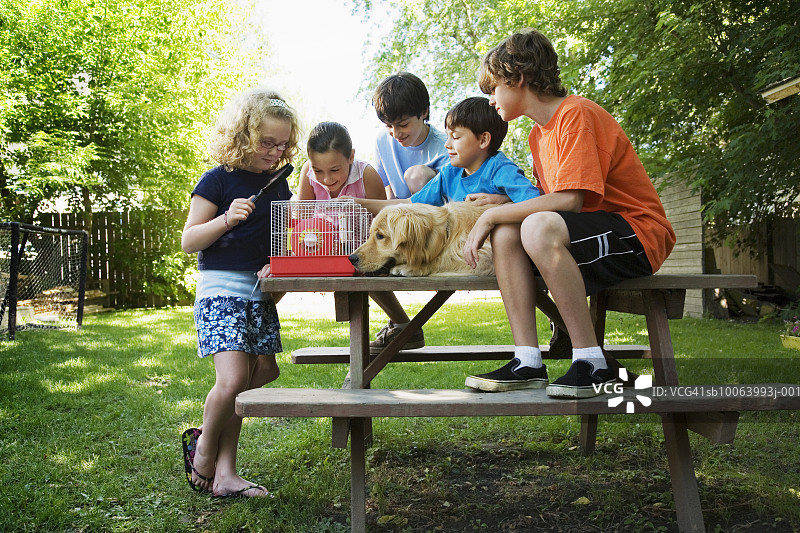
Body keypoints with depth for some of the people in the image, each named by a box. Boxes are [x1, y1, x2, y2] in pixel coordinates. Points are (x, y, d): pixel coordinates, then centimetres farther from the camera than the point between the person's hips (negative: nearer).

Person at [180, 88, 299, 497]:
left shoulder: (277, 184, 13)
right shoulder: (218, 181, -5)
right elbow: (188, 242, -6)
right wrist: (227, 219, -22)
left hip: (259, 291, 7)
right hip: (221, 288, -7)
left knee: (261, 371, 4)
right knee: (234, 379, -17)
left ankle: (224, 473, 15)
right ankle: (204, 446, 14)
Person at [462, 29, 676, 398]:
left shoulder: (577, 114, -14)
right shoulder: (539, 134, 14)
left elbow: (569, 200, -24)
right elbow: (551, 200, 17)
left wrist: (492, 214, -17)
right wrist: (499, 207, 4)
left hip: (640, 235, -9)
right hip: (590, 231, 9)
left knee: (539, 227, -33)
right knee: (506, 233, -10)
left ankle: (592, 363, -23)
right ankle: (527, 362, -14)